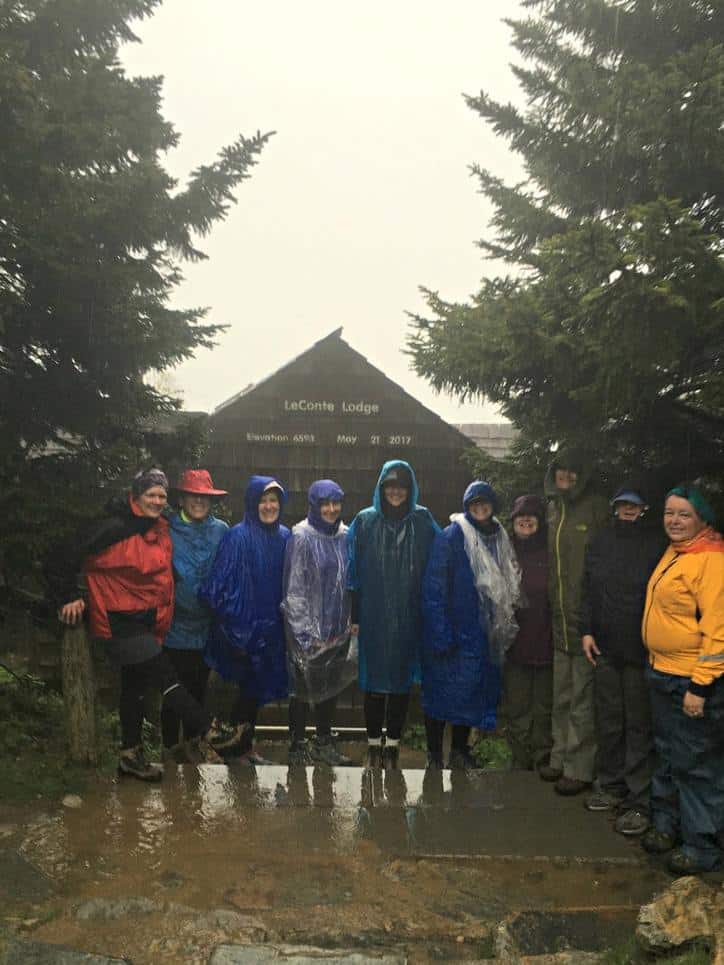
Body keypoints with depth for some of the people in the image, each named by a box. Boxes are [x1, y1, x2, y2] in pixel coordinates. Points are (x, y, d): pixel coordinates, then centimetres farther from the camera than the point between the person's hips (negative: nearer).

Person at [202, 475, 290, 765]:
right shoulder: (238, 536, -12)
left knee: (257, 687, 14)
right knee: (249, 687, 2)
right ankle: (238, 747, 19)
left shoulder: (285, 537, 5)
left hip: (271, 628, 5)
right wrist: (234, 627, -19)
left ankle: (246, 745, 29)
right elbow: (219, 582, -15)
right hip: (244, 627, -5)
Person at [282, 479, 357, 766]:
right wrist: (306, 632, -14)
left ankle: (324, 743, 30)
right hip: (310, 629, -5)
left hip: (339, 629, 5)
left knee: (331, 685, 15)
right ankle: (297, 747, 21)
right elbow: (294, 589, -12)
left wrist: (352, 621, 9)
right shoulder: (302, 537, -12)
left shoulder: (345, 536, 4)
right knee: (304, 689, 5)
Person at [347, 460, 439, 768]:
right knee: (374, 677, 5)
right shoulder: (365, 521, 1)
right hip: (373, 616, 0)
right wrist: (353, 615, -5)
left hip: (408, 617, 0)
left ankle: (393, 743, 20)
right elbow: (353, 569, 0)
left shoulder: (423, 522, 2)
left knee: (401, 677, 7)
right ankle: (374, 742, 19)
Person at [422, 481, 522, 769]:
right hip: (451, 634, -5)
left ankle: (460, 752, 27)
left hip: (484, 635, 6)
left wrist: (505, 627, 9)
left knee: (471, 693, 12)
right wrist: (439, 632, -19)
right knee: (441, 692, 3)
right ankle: (434, 755, 17)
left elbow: (509, 588, 14)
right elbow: (433, 587, -13)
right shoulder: (450, 537, -10)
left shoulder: (500, 539, 9)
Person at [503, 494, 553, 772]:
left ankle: (543, 763, 20)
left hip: (546, 645, -2)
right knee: (516, 710, 9)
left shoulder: (551, 556, -1)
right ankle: (521, 764, 21)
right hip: (514, 645, 2)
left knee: (544, 710, 7)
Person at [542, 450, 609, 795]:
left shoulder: (597, 509, -11)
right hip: (560, 622, 7)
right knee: (562, 698, 17)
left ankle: (579, 769, 14)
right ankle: (560, 759, 30)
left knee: (583, 701, 2)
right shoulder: (552, 510, 10)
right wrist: (551, 608, 12)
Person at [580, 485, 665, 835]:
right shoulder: (599, 543, 9)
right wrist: (586, 630, 5)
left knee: (639, 725, 2)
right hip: (605, 648, 4)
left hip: (641, 650, -4)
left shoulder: (656, 544, -3)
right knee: (608, 721, 13)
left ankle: (638, 801, 10)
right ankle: (611, 786, 27)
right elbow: (588, 591, 11)